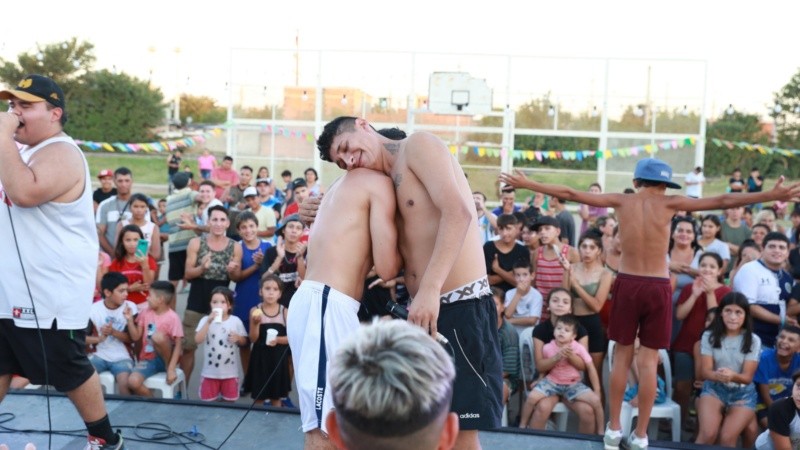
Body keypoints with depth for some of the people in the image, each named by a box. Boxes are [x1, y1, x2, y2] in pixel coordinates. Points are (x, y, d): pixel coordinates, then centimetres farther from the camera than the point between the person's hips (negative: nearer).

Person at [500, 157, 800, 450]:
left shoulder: (621, 201, 2)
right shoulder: (670, 203, -3)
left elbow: (570, 194, 4)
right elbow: (723, 201, -4)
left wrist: (527, 184, 11)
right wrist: (773, 195, -2)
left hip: (627, 284, 2)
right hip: (657, 288, -1)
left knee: (622, 356, 12)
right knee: (649, 361, 4)